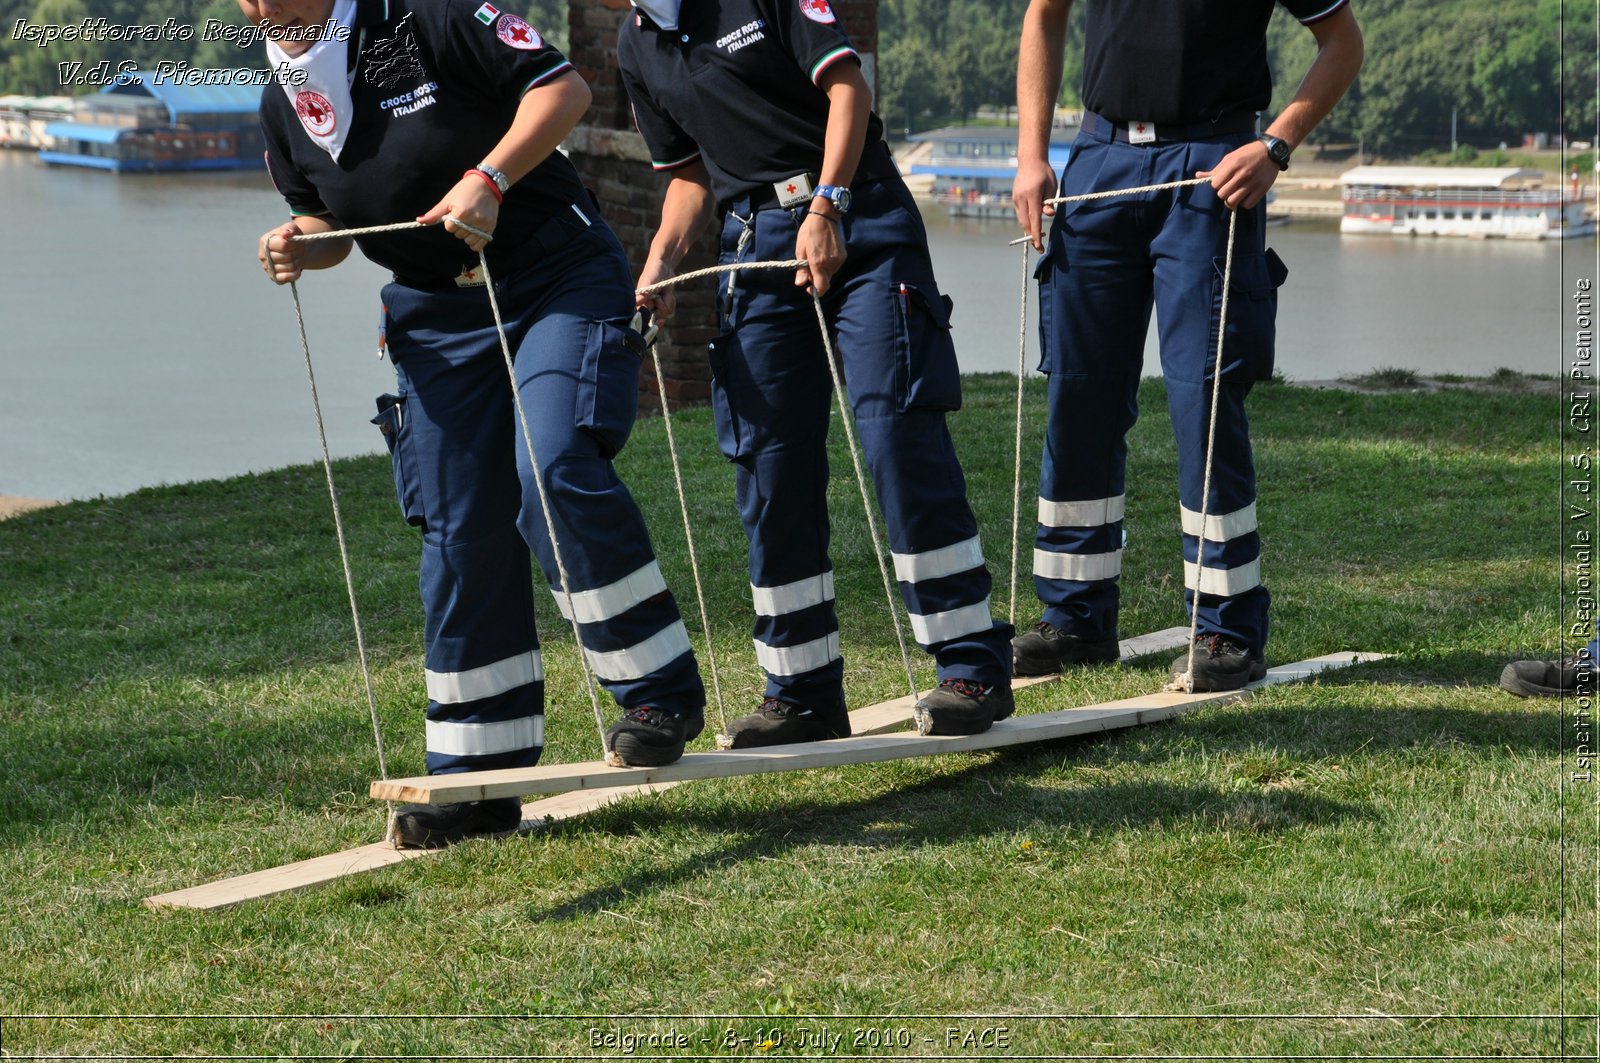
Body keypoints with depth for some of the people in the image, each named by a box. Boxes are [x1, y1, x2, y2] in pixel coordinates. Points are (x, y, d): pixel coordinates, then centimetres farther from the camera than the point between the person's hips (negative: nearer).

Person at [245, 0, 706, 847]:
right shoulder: (284, 108, 5)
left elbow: (561, 86, -14)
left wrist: (489, 180, -26)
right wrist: (301, 246, -5)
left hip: (559, 276, -6)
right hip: (438, 316, 6)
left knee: (556, 469, -25)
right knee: (460, 537, 3)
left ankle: (660, 688, -9)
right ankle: (475, 777, 10)